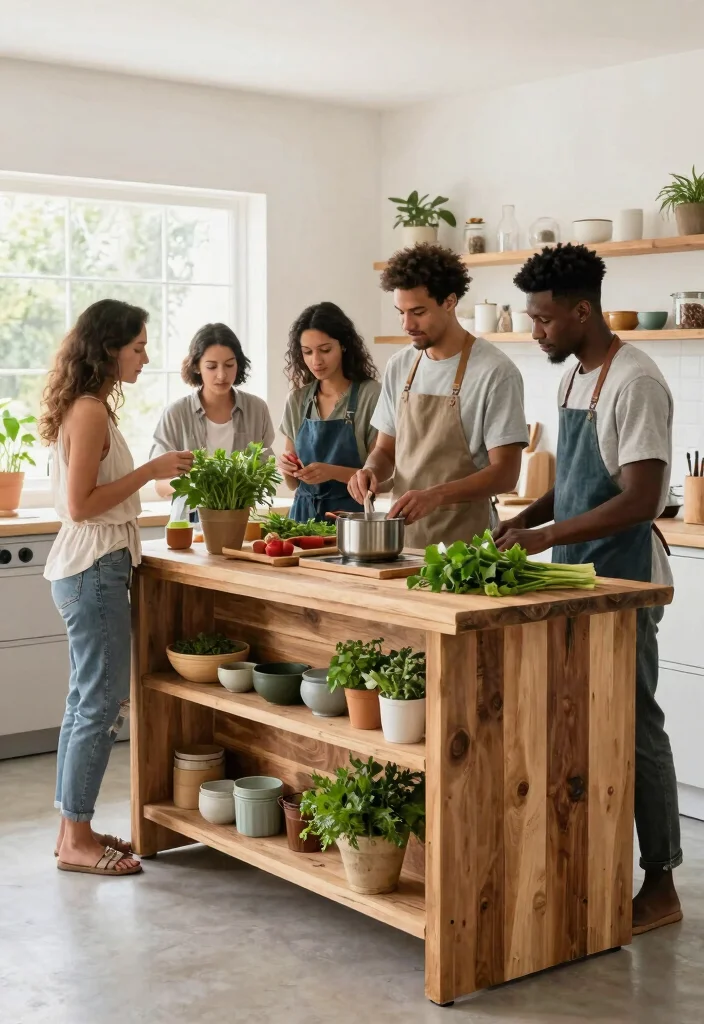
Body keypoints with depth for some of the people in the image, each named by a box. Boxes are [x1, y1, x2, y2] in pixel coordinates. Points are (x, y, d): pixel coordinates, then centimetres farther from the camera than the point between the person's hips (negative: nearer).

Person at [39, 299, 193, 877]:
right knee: (103, 704, -5)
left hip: (90, 568, 10)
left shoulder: (91, 408, 14)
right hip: (95, 569, -10)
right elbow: (80, 504, -19)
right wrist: (150, 471, -17)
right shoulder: (90, 412, -16)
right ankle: (77, 841, 4)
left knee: (88, 701, 14)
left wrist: (157, 473, 13)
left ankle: (74, 830, 22)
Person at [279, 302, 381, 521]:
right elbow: (293, 483, 13)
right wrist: (286, 469, -7)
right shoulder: (297, 400, 7)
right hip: (303, 514, 4)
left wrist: (333, 472, -21)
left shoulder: (370, 395, -7)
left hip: (350, 515, -3)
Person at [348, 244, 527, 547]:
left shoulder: (495, 372, -12)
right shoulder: (399, 366, 7)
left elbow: (505, 472, -14)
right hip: (403, 538, 5)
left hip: (463, 544, -5)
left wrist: (436, 495, -27)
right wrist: (371, 470, -6)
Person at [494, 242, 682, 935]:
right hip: (576, 574, 9)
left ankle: (660, 885, 10)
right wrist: (527, 517, 6)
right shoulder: (573, 377, 12)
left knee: (633, 727, -1)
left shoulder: (634, 383, -17)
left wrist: (547, 536, -25)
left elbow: (640, 499, -23)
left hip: (623, 580, -9)